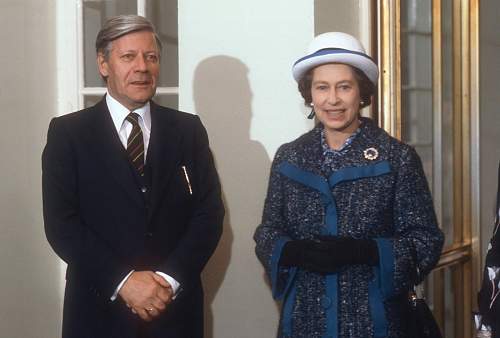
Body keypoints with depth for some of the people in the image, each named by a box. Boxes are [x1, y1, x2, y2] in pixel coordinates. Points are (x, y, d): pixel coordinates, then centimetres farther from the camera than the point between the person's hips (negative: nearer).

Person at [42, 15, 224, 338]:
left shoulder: (189, 130, 4)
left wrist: (169, 279, -14)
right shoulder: (68, 132, -1)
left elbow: (210, 213, -1)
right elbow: (61, 223, -8)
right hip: (100, 310, -2)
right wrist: (122, 280, -18)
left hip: (176, 309, 2)